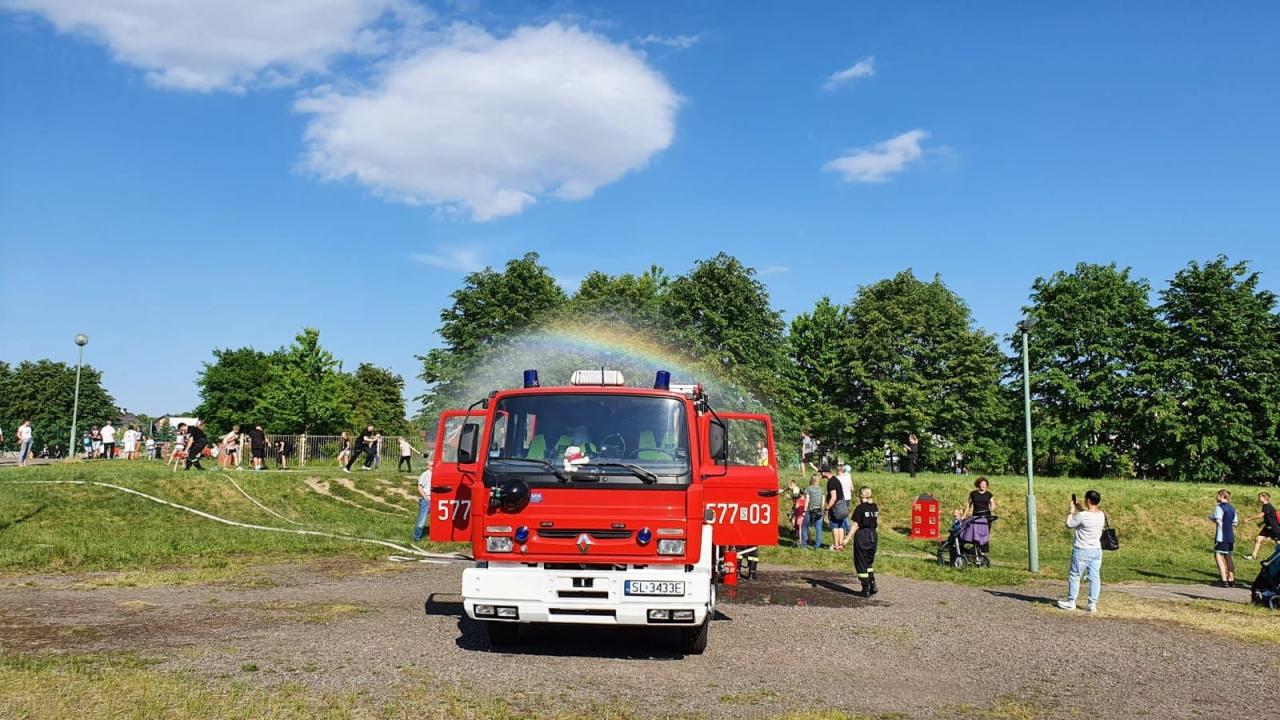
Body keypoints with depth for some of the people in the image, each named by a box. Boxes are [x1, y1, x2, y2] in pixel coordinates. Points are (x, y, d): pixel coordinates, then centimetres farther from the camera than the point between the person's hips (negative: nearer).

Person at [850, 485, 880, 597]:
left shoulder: (860, 508, -12)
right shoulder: (875, 507, 5)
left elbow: (856, 525, -15)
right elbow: (877, 523, 13)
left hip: (862, 535, -6)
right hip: (873, 536, 6)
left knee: (861, 564, 4)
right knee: (869, 562, 20)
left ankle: (866, 590, 5)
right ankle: (872, 585, 8)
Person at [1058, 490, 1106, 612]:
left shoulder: (1082, 515, -20)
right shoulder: (1101, 515, 2)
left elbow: (1069, 524, -6)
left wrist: (1072, 510, 1)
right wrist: (1079, 510, 19)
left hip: (1081, 551, -6)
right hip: (1096, 550, 6)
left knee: (1074, 575, 6)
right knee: (1094, 577, 7)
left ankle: (1071, 602, 13)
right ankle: (1092, 604, 8)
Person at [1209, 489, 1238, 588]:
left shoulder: (1219, 507, -11)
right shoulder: (1232, 508, 14)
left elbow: (1218, 521, -20)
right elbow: (1235, 523, 16)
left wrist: (1211, 518, -2)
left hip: (1221, 536, -8)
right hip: (1231, 536, 8)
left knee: (1218, 556, -7)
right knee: (1228, 557, 16)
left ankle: (1224, 581, -15)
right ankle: (1231, 580, 21)